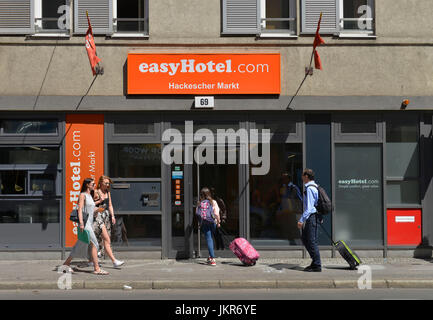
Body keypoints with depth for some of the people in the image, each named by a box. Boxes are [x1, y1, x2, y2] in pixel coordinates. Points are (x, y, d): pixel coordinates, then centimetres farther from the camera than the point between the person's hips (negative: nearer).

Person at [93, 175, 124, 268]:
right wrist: (99, 201, -15)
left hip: (106, 216, 7)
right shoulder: (95, 192, -6)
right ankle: (114, 261, -16)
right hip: (98, 216, -7)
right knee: (107, 240, -12)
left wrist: (112, 216, 8)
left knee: (100, 239, 8)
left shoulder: (107, 192, 14)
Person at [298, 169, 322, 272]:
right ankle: (315, 261, 21)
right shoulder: (314, 187, 15)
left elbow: (309, 207, -22)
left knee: (312, 242, -4)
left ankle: (317, 266, 2)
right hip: (311, 218, 10)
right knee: (305, 239, 16)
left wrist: (301, 220, -22)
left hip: (312, 217, -10)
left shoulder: (310, 189, -17)